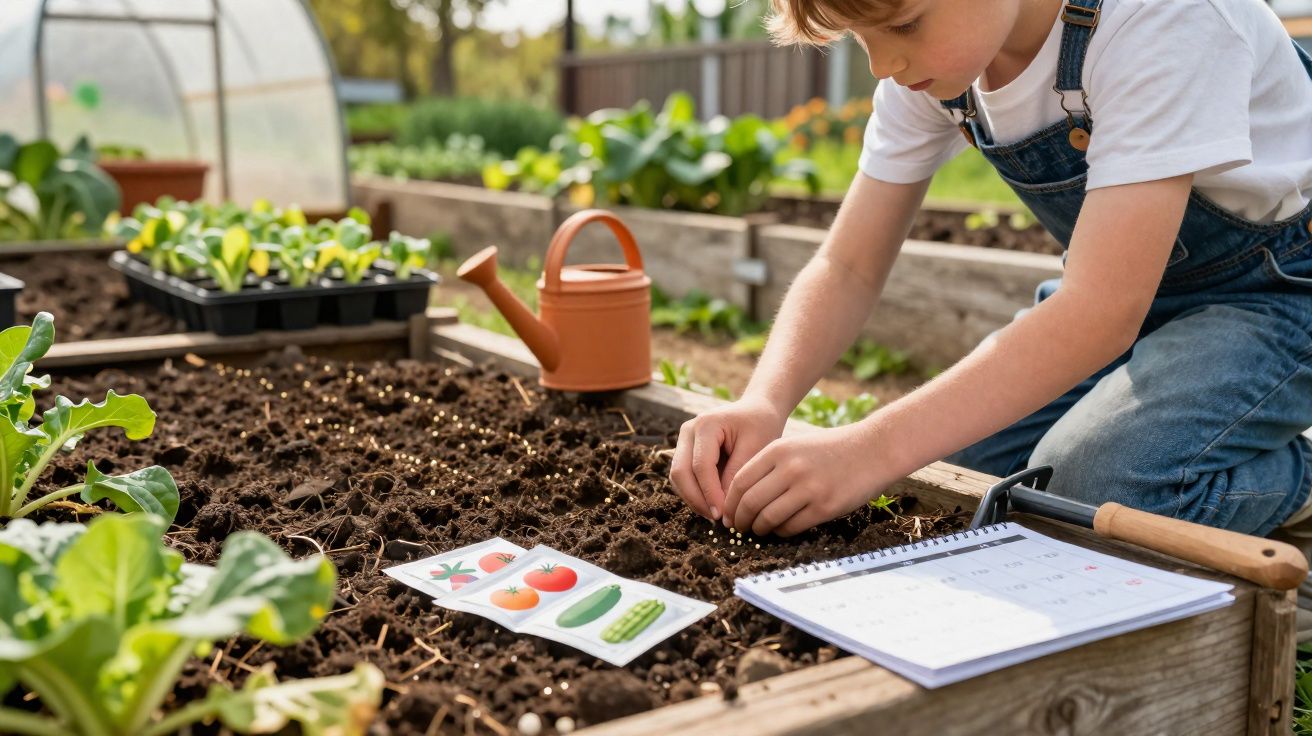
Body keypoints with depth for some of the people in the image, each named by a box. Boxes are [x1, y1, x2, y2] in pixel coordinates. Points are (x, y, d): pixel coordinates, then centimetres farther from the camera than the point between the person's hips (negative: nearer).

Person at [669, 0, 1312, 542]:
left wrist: (875, 450, -44)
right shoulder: (931, 55, -11)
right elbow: (849, 268, -8)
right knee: (949, 456, -10)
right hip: (1112, 288, 6)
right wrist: (763, 404, -28)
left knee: (1094, 482, -29)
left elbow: (1103, 312, -39)